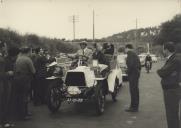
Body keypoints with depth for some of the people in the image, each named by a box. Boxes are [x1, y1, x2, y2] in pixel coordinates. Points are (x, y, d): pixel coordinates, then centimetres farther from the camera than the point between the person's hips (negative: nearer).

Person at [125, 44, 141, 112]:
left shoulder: (130, 54, -12)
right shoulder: (135, 54, 19)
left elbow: (130, 64, -23)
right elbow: (139, 65, 22)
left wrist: (128, 72, -13)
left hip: (132, 74, -10)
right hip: (137, 73, 10)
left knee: (133, 91, -8)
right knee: (135, 90, 15)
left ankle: (134, 107, -6)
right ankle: (135, 106, 24)